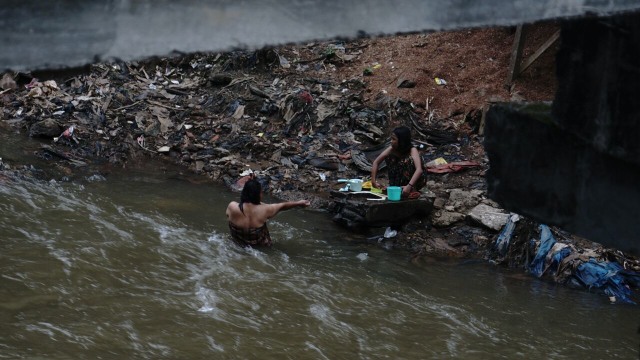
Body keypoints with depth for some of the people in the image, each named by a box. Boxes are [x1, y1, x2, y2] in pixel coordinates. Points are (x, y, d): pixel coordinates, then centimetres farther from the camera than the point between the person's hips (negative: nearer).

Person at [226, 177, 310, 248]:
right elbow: (283, 206, -7)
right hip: (260, 245, -1)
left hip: (238, 243, 1)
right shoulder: (263, 210, -26)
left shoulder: (232, 207, -26)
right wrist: (298, 203, 9)